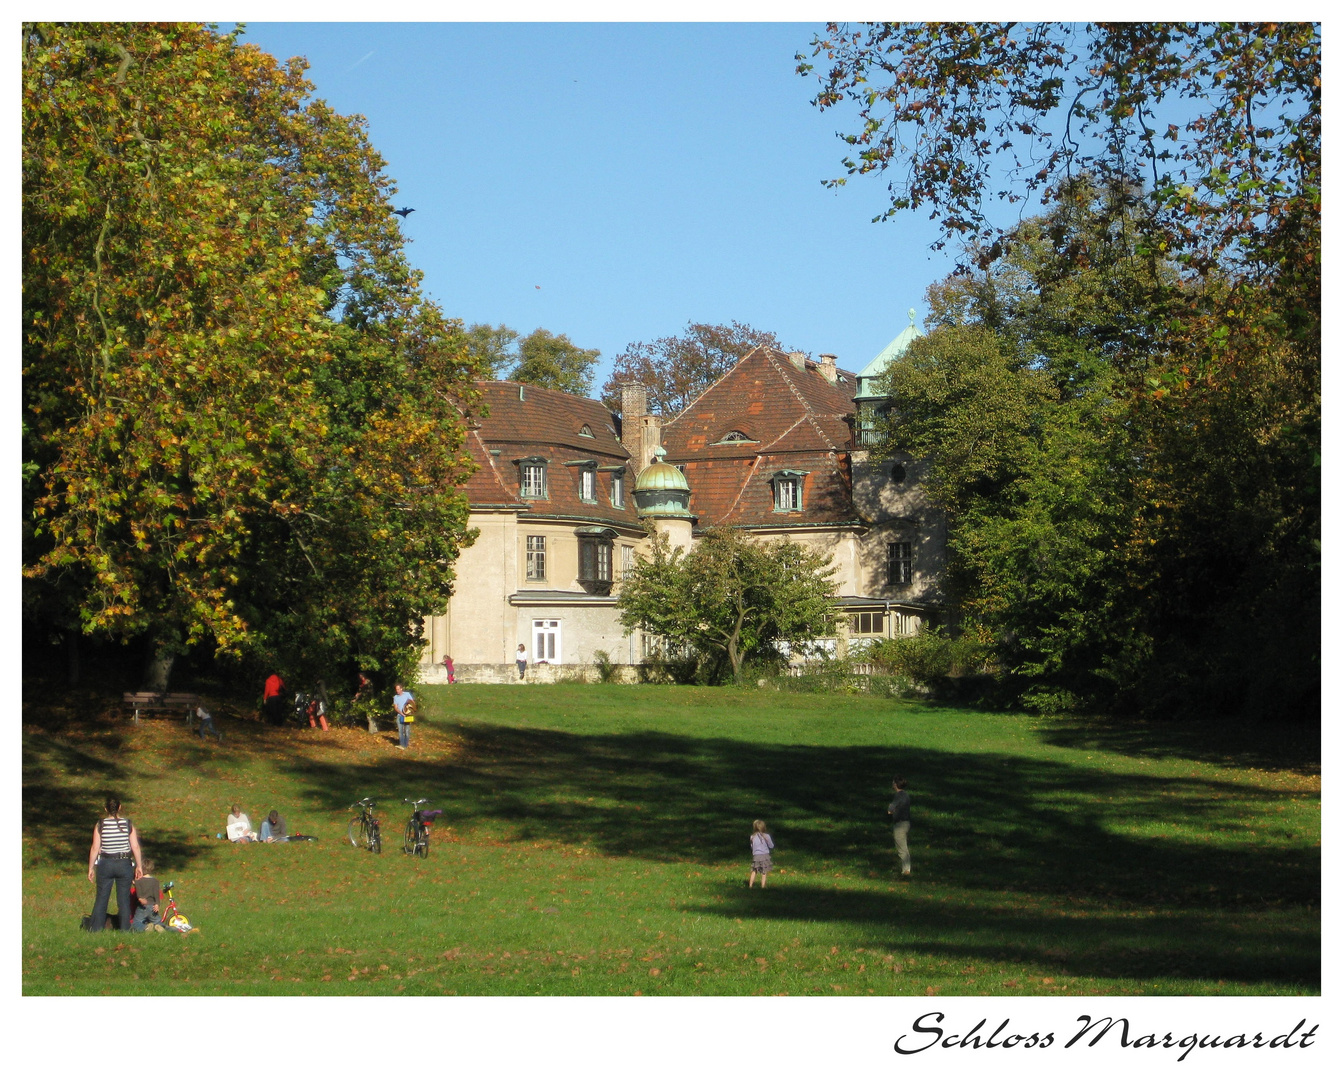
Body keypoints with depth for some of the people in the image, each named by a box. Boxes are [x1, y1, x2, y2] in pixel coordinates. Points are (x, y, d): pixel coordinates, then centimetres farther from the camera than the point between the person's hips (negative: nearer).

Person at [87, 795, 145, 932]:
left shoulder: (100, 825, -5)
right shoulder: (128, 824, -4)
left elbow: (95, 848, -6)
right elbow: (135, 847, -5)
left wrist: (91, 868, 1)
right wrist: (138, 866, 4)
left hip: (105, 864, 0)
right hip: (124, 864, 0)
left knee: (101, 898, 8)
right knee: (124, 899, 8)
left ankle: (95, 929, 10)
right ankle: (125, 929, 9)